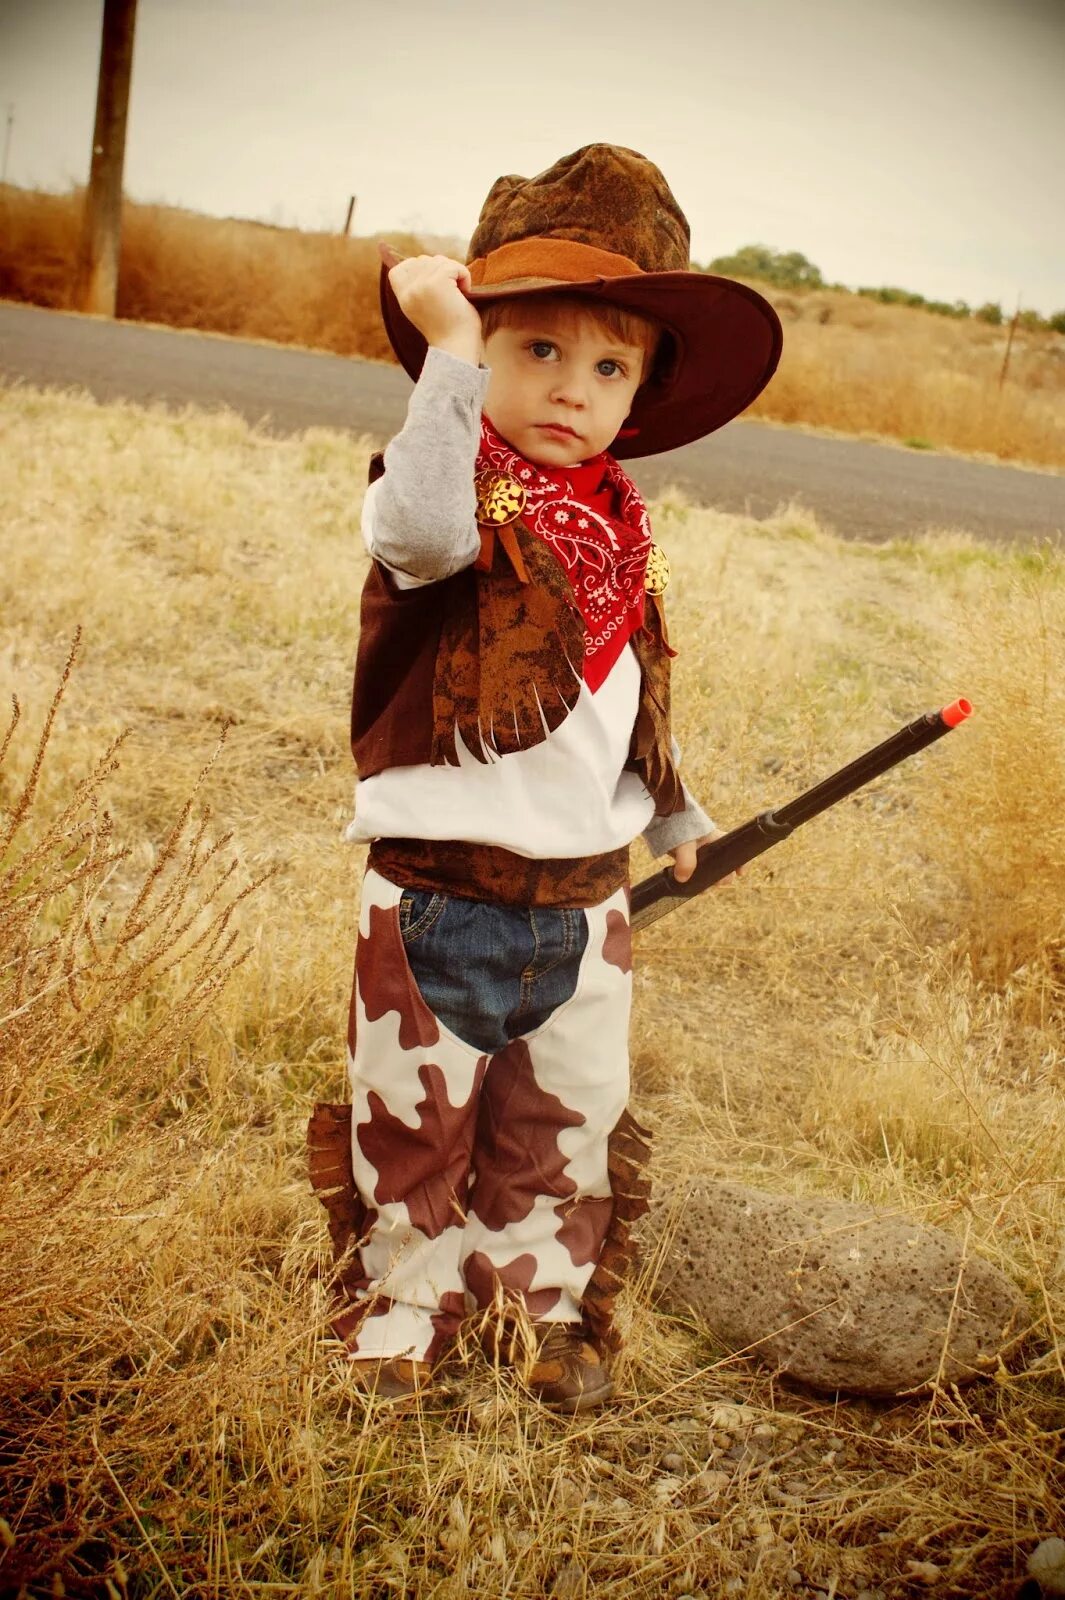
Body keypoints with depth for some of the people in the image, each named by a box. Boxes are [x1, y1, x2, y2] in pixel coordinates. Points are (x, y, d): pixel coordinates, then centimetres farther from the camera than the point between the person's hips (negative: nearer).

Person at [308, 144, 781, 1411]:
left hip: (587, 895, 6)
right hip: (442, 889, -5)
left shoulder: (620, 527, 8)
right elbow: (425, 530, -41)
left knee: (569, 1127, 17)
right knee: (413, 1118, 10)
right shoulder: (456, 490, -13)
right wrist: (451, 354, -39)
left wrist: (675, 814, 29)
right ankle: (397, 1311, 31)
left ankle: (541, 1307, 37)